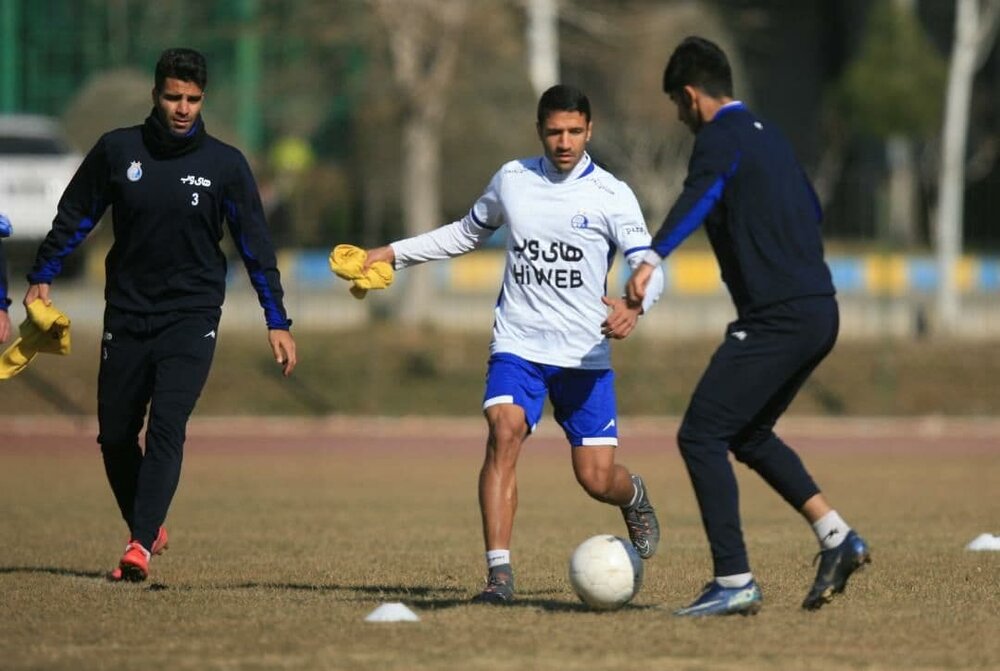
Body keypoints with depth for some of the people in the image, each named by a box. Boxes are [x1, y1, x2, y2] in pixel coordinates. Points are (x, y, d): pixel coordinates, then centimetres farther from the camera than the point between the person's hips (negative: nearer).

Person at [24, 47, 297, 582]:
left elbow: (256, 247, 2)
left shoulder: (225, 165, -2)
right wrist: (41, 277, 4)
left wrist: (277, 322, -1)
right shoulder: (117, 150, 0)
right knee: (115, 434, 6)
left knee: (167, 427, -18)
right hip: (126, 313, 3)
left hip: (191, 317, -3)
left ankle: (140, 547, -24)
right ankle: (147, 527, 28)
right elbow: (74, 217, 10)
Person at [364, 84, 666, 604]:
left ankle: (634, 498, 37)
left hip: (584, 353, -1)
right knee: (504, 431, -25)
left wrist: (634, 305, -35)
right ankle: (499, 574, -26)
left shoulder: (610, 195, -4)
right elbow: (466, 233, 23)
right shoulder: (512, 179, 6)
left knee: (596, 479, -3)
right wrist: (394, 253, 19)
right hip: (517, 344, 2)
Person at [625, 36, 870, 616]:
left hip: (776, 320, -10)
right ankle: (837, 537, 12)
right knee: (749, 435, 22)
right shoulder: (768, 135, 20)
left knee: (701, 436, -6)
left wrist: (653, 259, -43)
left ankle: (734, 583, -9)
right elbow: (811, 211, 35)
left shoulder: (721, 138, -8)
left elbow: (699, 198, -29)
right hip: (820, 312, 10)